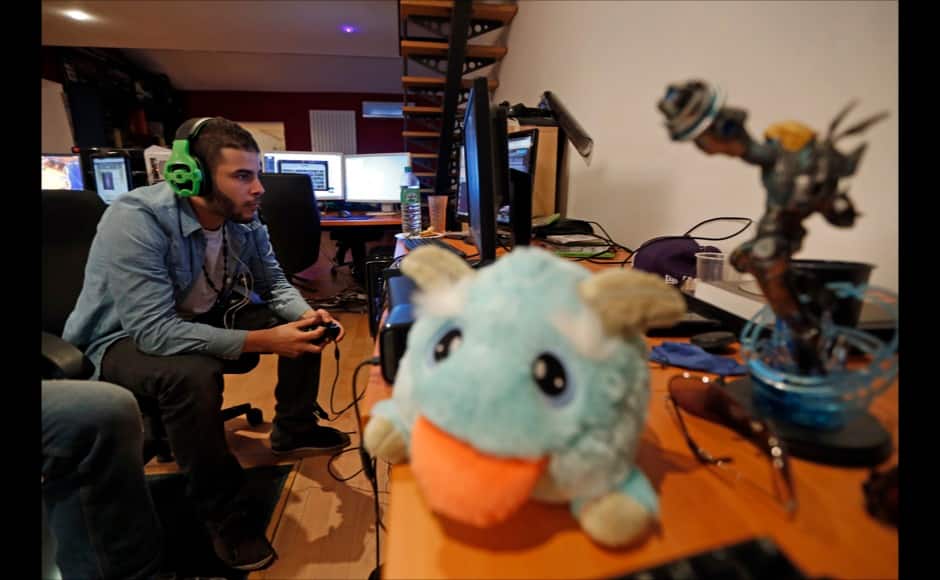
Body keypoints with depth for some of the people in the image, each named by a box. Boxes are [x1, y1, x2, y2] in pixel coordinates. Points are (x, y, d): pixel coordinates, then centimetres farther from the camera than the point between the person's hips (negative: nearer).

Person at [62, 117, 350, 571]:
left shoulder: (244, 219, -12)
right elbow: (155, 332, -36)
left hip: (204, 317, 6)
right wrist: (263, 340, -40)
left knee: (304, 324, -6)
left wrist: (307, 315, -24)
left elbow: (274, 283, -2)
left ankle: (293, 430, 13)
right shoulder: (135, 220, -31)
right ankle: (224, 511, -15)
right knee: (193, 376, -38)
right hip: (125, 339, -6)